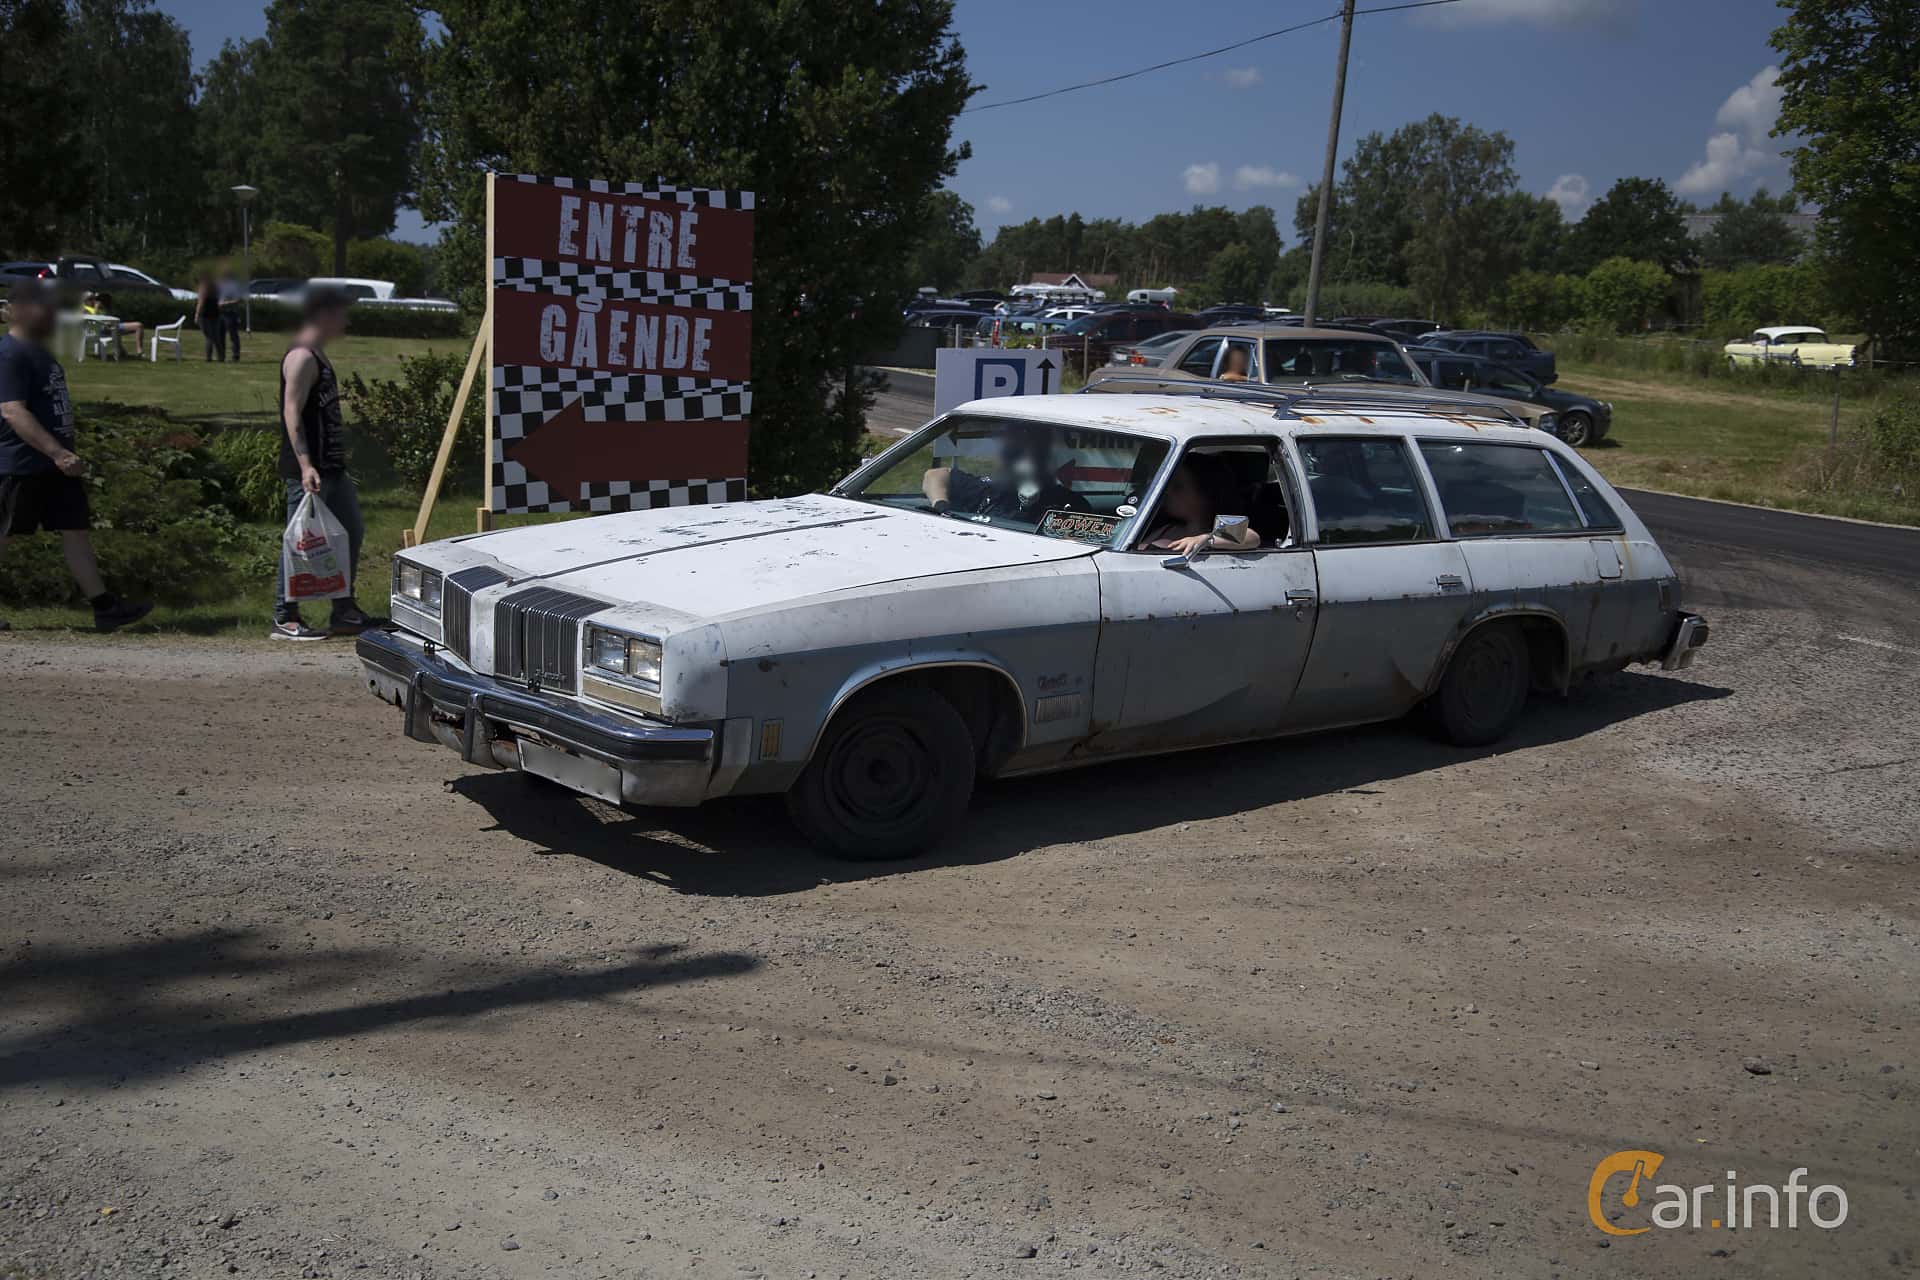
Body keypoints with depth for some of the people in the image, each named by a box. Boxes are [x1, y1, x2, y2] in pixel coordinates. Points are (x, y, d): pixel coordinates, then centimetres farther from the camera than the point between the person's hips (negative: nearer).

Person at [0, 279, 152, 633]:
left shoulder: (39, 351, 15)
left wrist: (64, 452, 24)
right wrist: (57, 453, -31)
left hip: (55, 464, 9)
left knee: (76, 531, 4)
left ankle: (103, 606, 3)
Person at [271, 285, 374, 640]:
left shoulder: (318, 355, 17)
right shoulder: (301, 357, -13)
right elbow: (292, 413, -20)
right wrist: (305, 465, -27)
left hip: (331, 466, 10)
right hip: (308, 469, -10)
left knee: (351, 533, 14)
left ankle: (344, 612, 22)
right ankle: (284, 619, 2)